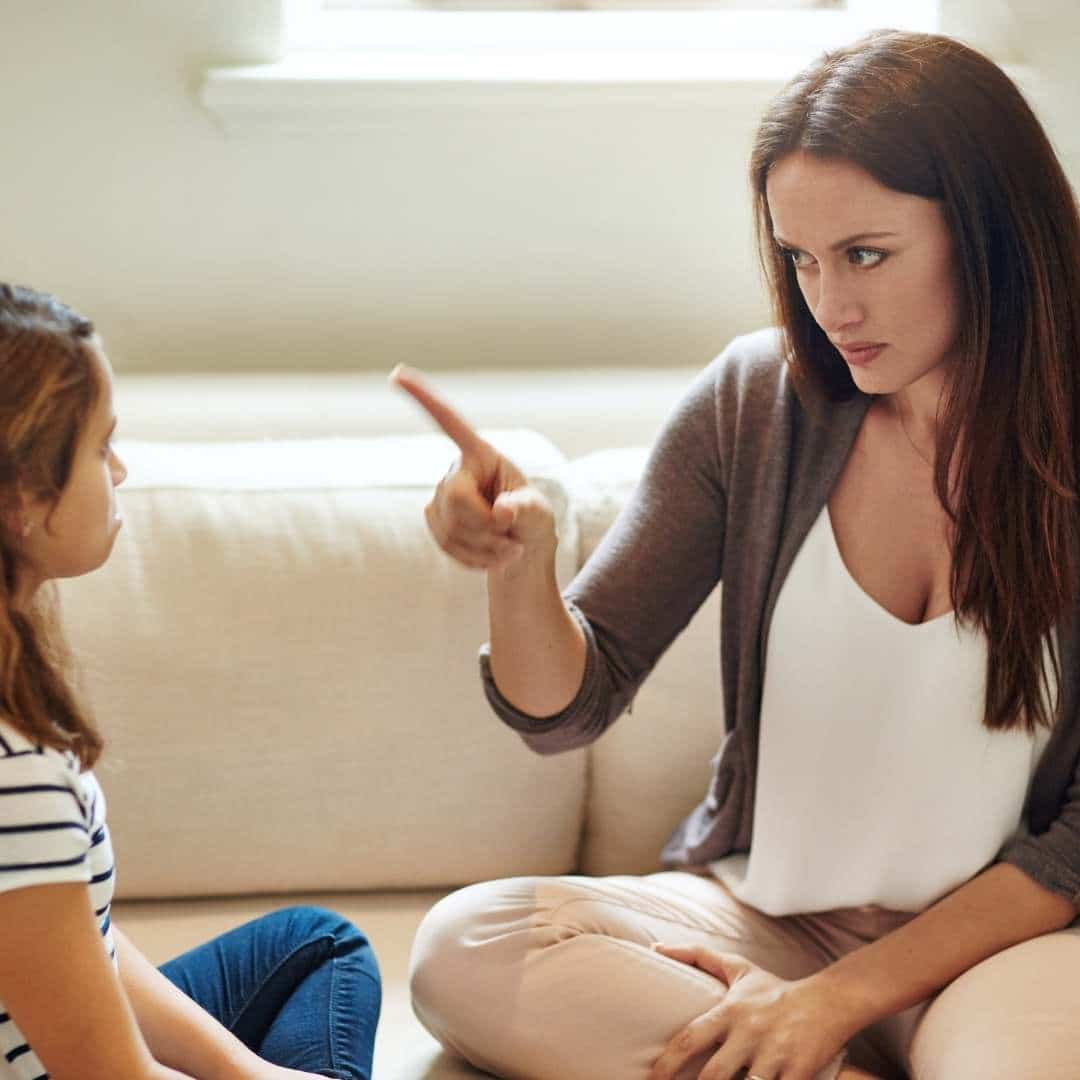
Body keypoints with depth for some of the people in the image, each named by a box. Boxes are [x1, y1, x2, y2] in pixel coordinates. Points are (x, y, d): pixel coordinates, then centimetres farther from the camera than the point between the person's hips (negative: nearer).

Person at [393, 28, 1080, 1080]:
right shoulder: (753, 402, -2)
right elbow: (568, 707, 0)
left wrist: (843, 994, -15)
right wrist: (520, 567, -22)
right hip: (766, 914, 5)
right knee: (463, 949, -22)